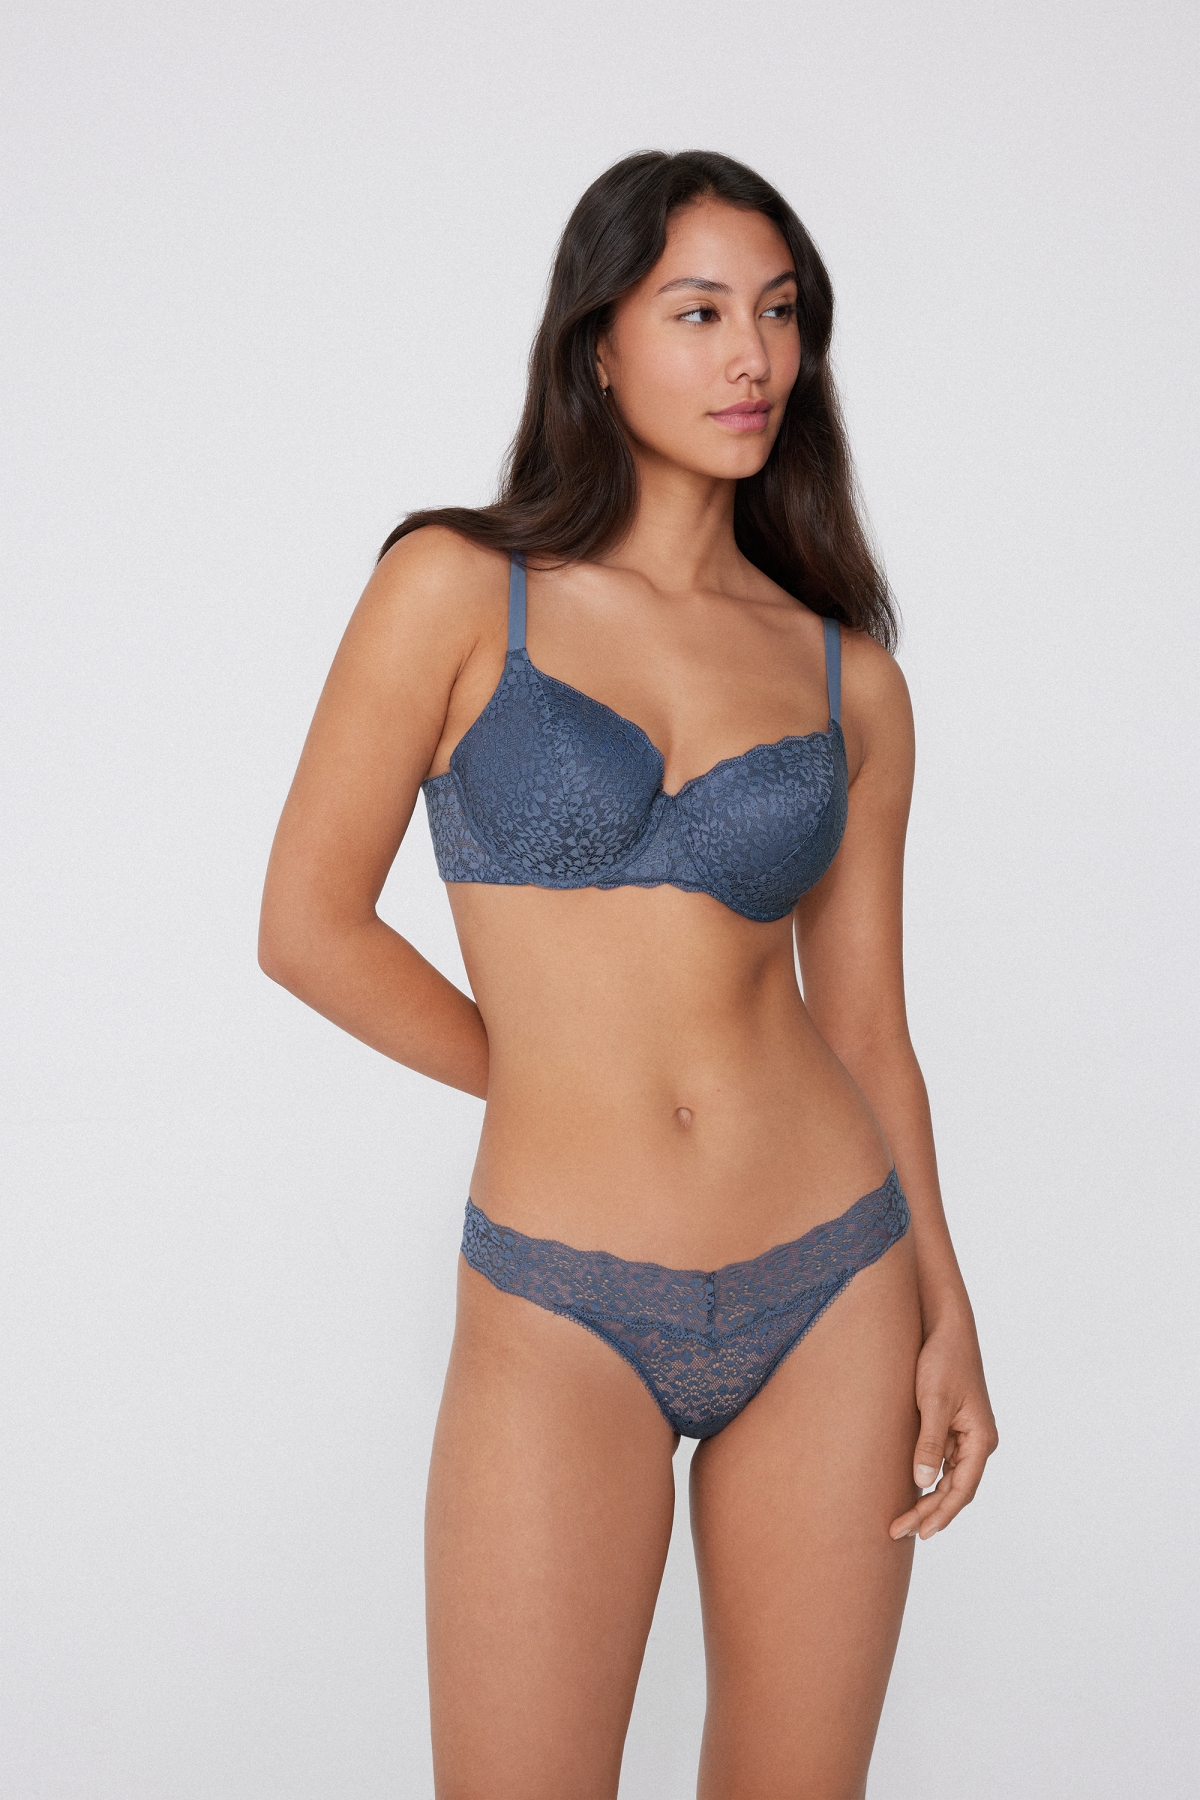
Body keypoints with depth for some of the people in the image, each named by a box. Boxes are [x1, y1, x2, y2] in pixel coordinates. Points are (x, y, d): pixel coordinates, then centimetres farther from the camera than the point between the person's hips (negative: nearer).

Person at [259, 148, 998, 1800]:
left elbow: (864, 1025, 8)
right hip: (564, 1313, -3)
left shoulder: (847, 675, 6)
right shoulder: (460, 586, -4)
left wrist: (946, 1312, 3)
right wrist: (557, 1076, 3)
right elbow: (309, 924, -5)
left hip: (830, 1287, 3)